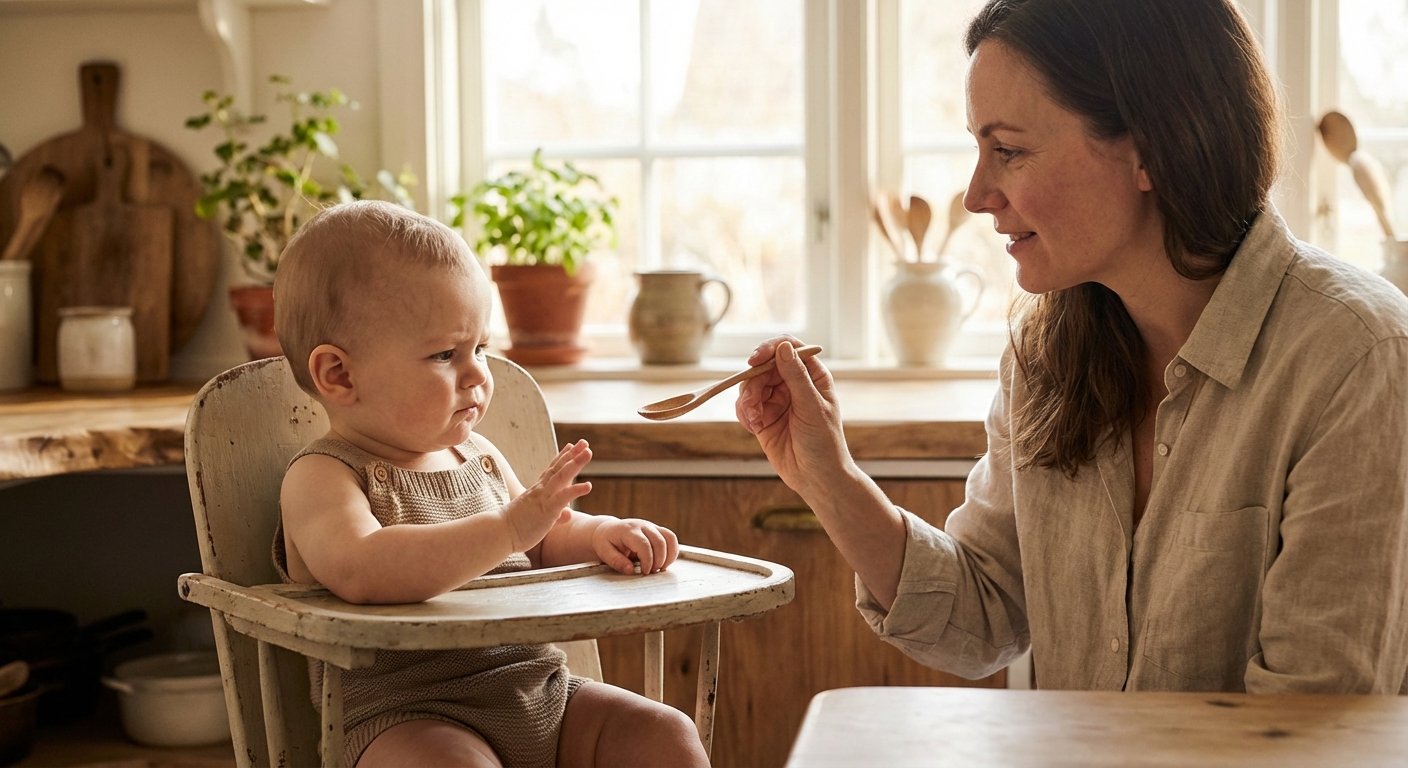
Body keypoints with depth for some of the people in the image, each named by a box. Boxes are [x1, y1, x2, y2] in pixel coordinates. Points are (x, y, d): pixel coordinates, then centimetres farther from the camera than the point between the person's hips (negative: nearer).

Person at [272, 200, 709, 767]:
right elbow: (360, 572, -29)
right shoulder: (320, 477, -8)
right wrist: (509, 528, -33)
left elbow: (543, 544, 29)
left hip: (545, 695, 7)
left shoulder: (478, 457, 14)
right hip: (407, 718, -6)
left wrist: (599, 533, 6)